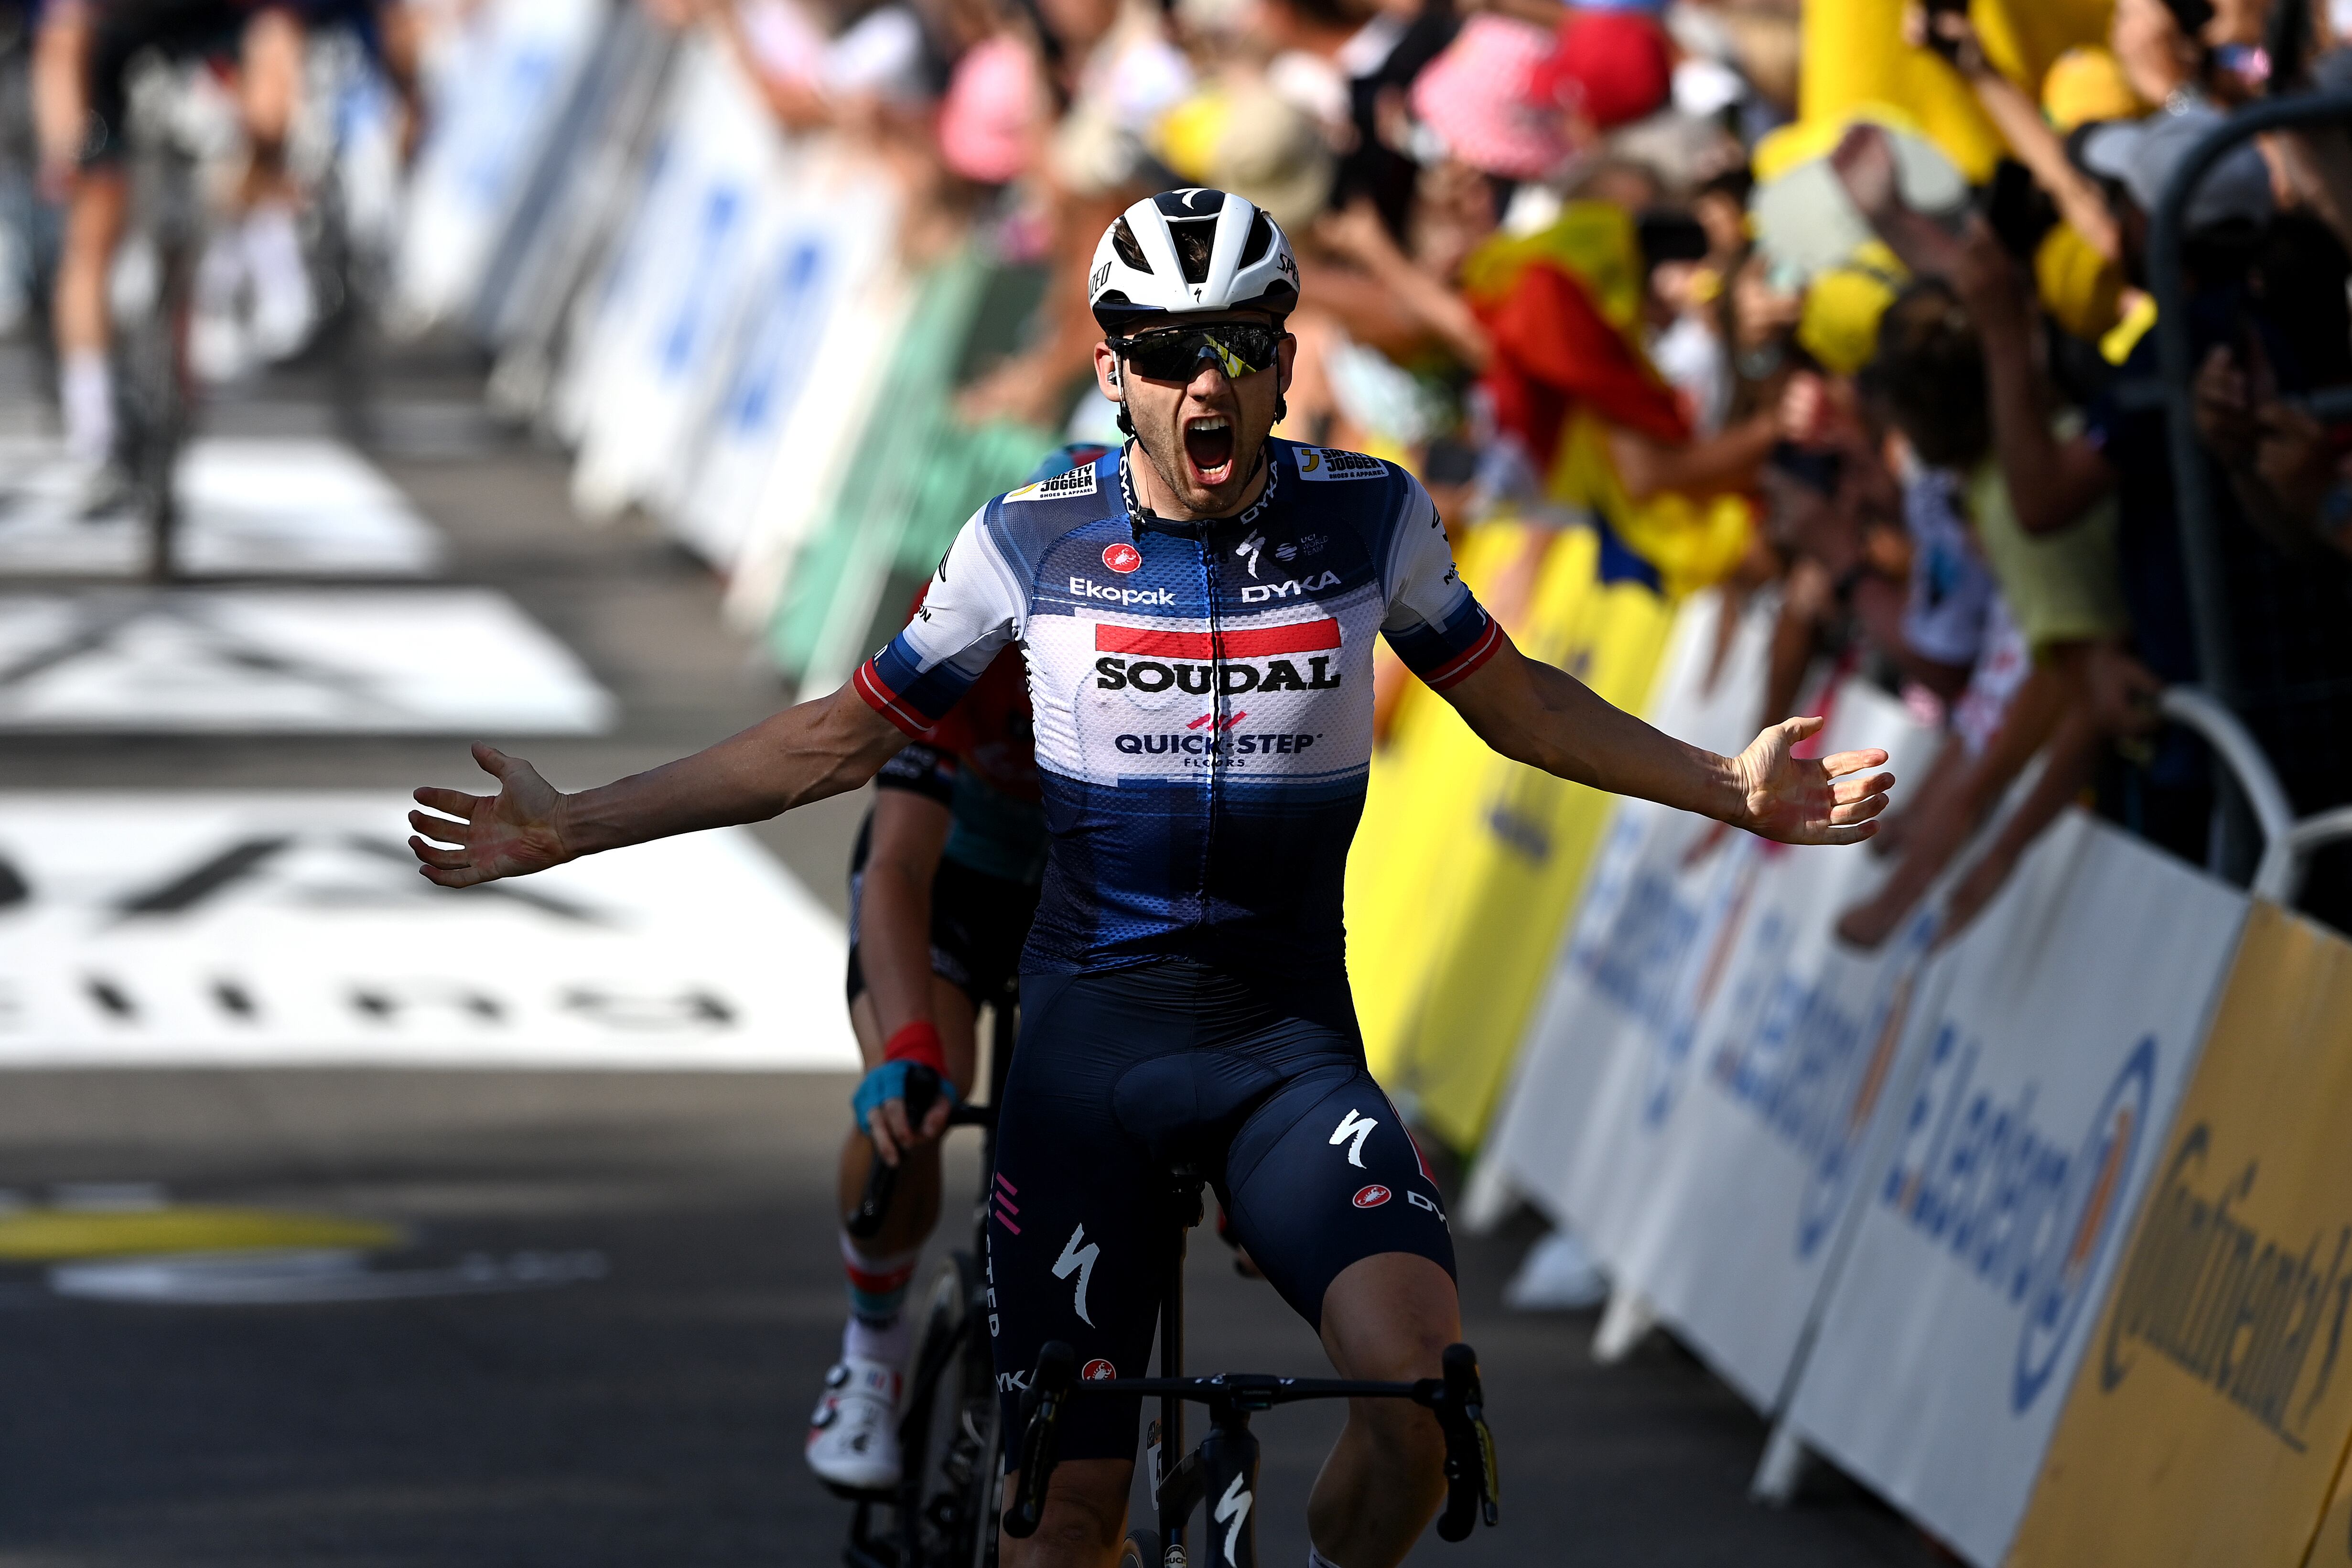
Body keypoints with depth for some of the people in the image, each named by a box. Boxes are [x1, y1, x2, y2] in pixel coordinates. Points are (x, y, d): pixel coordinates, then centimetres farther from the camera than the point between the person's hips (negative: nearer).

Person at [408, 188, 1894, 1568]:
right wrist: (576, 825, 2)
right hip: (1090, 1041, 0)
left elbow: (1515, 702, 15)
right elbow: (840, 738, 6)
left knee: (1420, 1387, -26)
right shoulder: (1033, 539, -3)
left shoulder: (1369, 518, -3)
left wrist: (1729, 787, 9)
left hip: (1289, 1039, 0)